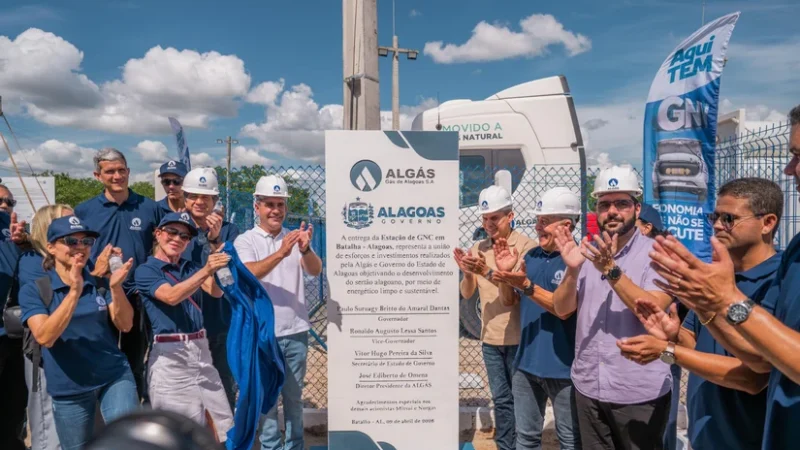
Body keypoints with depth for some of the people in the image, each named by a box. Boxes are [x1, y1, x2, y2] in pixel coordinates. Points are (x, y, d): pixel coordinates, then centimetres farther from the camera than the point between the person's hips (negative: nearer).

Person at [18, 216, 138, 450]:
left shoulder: (101, 284, 2)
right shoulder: (33, 290, -5)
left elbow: (125, 325, -8)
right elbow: (44, 337, -19)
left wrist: (116, 287, -24)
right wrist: (74, 292, -30)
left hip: (115, 376, 1)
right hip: (69, 389, -1)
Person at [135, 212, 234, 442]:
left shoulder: (191, 268, 16)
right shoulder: (146, 271, 0)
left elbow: (217, 292, -2)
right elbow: (171, 296, -20)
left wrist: (217, 260, -19)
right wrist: (206, 271, -32)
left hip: (201, 350, 5)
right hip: (169, 356, -5)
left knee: (225, 428, 6)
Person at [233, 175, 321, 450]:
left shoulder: (296, 238, 6)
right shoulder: (245, 241, -3)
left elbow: (315, 271, -8)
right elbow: (250, 273, -20)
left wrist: (305, 249, -30)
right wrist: (280, 253, -36)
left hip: (296, 329, 3)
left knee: (294, 395, 15)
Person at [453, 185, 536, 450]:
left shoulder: (526, 247, -11)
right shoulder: (478, 249, 4)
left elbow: (515, 292, -18)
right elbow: (466, 294, 2)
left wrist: (487, 271, -30)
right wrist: (467, 273, -17)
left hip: (518, 338, -4)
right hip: (490, 338, 5)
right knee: (501, 398, 16)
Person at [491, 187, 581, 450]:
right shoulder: (531, 256, 7)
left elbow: (565, 309, -22)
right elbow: (510, 301, 11)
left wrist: (526, 286, -29)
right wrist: (505, 274, -6)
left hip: (563, 366, -6)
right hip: (526, 363, 6)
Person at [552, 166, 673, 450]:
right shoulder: (587, 250, 3)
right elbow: (561, 309, -2)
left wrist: (611, 270, -29)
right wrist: (572, 270, -18)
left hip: (639, 392, -4)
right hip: (588, 387, 4)